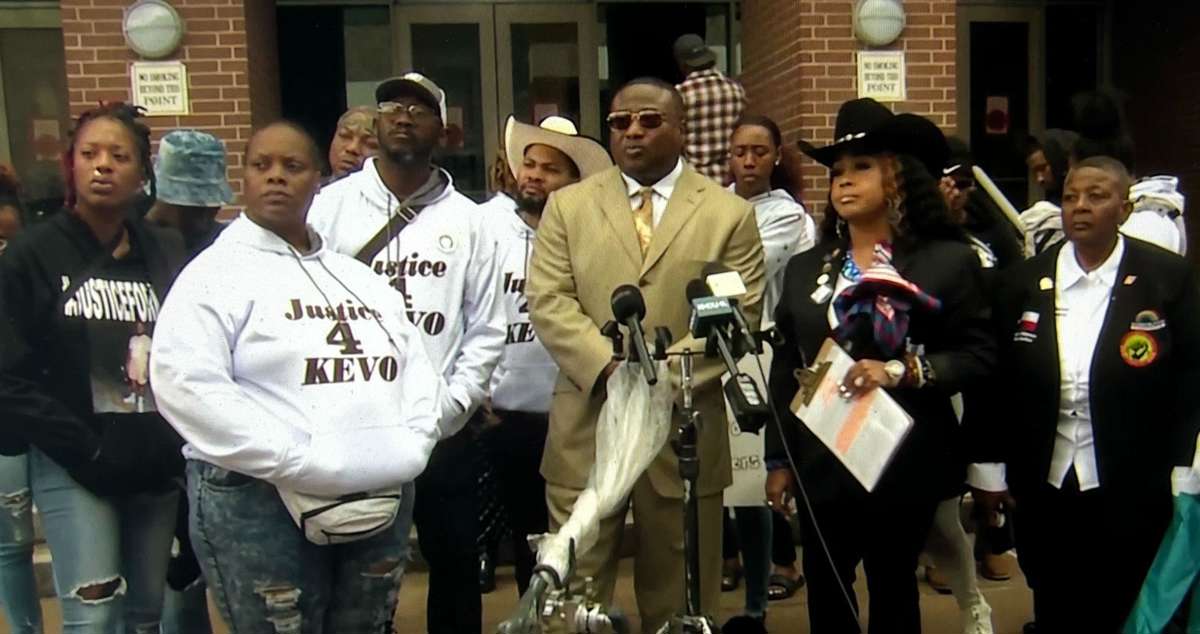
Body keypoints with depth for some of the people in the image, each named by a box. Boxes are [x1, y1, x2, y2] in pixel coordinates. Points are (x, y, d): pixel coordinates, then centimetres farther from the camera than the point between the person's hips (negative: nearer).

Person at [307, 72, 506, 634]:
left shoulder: (466, 219, 3)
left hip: (443, 433, 1)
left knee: (456, 564, 15)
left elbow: (485, 330, 2)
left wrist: (448, 408, -8)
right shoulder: (329, 207, -1)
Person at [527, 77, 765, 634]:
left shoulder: (729, 214, 5)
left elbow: (738, 316, -3)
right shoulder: (567, 206, 9)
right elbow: (547, 301, -1)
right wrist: (610, 367, -16)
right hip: (586, 430, 1)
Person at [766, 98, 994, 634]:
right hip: (822, 462, 3)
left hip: (905, 463, -3)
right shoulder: (804, 268, 5)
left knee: (894, 590, 15)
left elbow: (977, 355, -9)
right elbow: (785, 369, 6)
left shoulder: (948, 261, -5)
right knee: (825, 591, 12)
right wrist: (778, 460, 5)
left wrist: (901, 371, -23)